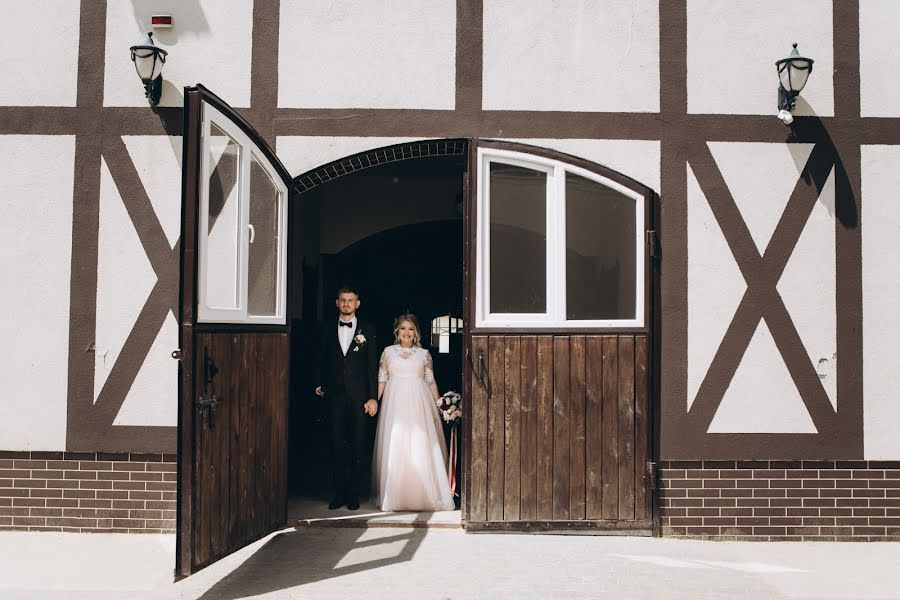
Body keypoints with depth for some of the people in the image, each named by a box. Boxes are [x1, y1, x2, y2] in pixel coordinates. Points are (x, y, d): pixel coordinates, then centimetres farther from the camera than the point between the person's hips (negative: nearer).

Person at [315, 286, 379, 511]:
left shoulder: (367, 330, 3)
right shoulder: (329, 330, 10)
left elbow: (372, 366, 1)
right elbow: (324, 362, 14)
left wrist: (373, 397, -4)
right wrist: (323, 387, 4)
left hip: (359, 396, -2)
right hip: (335, 396, 2)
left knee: (358, 446, 2)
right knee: (338, 445, 3)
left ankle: (354, 494, 10)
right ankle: (339, 493, 10)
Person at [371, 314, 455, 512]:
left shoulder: (424, 353, 10)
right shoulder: (388, 352, 10)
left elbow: (431, 381, 10)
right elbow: (382, 380, 9)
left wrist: (439, 405, 6)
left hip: (418, 402, 0)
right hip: (395, 402, 0)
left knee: (421, 448, -5)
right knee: (394, 448, -2)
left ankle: (422, 495, 2)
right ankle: (395, 495, 6)